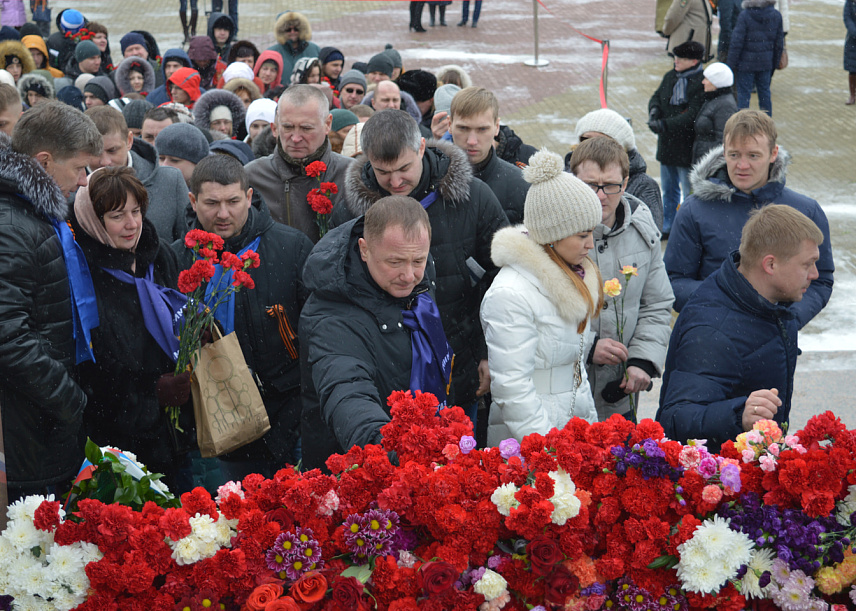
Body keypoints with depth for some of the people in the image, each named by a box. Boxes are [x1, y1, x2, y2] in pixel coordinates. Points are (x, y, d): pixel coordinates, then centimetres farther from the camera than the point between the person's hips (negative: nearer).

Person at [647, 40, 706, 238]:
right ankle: (668, 227, 34)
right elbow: (657, 97, 9)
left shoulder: (702, 83, -17)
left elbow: (693, 114, -24)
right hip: (667, 143, 8)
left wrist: (665, 124, -27)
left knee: (689, 192, 2)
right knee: (668, 190, 20)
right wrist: (654, 111, -14)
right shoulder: (670, 77, 7)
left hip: (687, 146, -8)